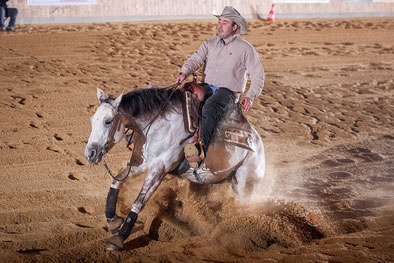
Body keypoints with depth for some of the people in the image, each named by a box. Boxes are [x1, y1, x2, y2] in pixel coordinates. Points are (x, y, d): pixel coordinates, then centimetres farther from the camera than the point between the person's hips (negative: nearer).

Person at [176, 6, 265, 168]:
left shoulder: (245, 48, 5)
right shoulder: (210, 44, 17)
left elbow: (258, 74, 4)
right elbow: (196, 59, 4)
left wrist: (250, 96, -9)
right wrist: (184, 72, -18)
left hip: (228, 91, -7)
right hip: (207, 87, 7)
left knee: (210, 108, -37)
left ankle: (201, 148, -54)